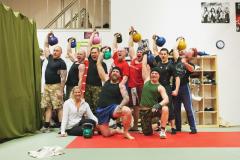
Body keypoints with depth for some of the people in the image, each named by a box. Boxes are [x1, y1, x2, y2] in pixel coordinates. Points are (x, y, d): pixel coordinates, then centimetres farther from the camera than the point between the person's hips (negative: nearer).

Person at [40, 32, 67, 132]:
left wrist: (61, 90, -18)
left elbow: (63, 77, -12)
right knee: (47, 106, 7)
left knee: (59, 107, -6)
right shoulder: (50, 58, 13)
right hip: (46, 86, 7)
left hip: (56, 86, -7)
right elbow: (46, 46, 24)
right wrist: (48, 36, 17)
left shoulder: (62, 63, -8)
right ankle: (46, 126, 10)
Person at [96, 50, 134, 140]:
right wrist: (103, 52, 16)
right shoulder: (106, 79, 13)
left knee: (127, 111, -34)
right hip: (101, 110, 3)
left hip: (113, 107, -3)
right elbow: (98, 64, 14)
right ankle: (116, 131, 32)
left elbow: (126, 98, -12)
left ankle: (126, 132, -9)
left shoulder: (121, 85, 3)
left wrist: (120, 106, -31)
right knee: (106, 134, -4)